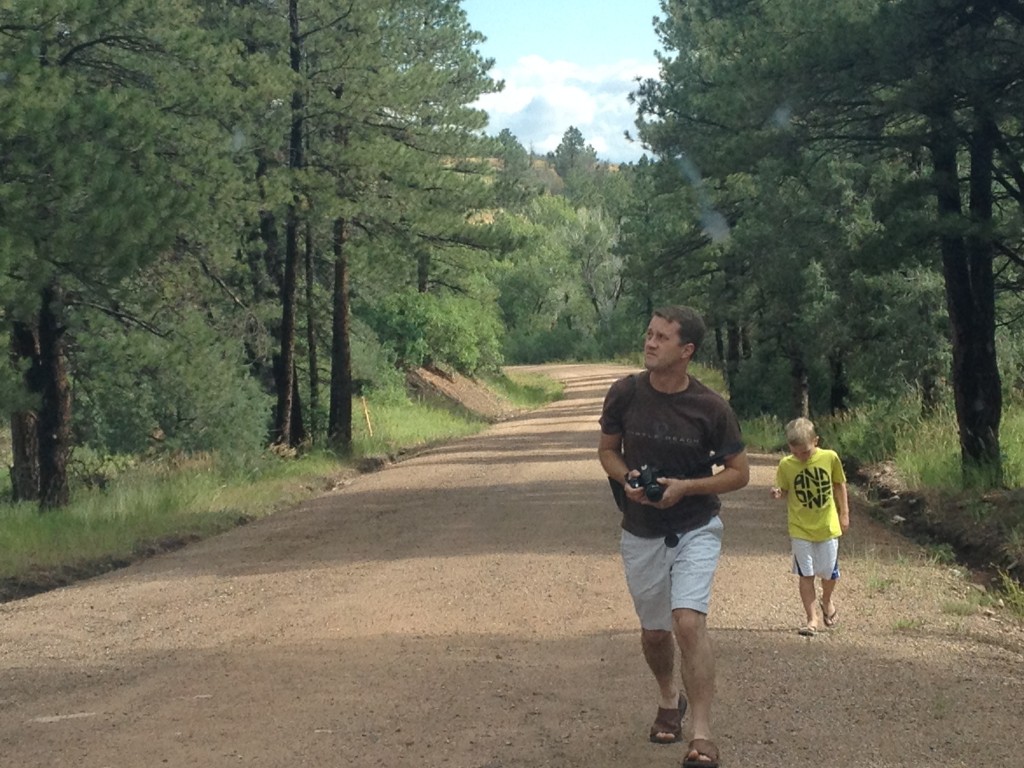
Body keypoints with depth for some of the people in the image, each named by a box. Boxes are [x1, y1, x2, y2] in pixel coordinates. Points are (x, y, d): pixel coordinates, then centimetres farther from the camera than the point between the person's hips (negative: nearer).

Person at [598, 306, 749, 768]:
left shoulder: (711, 408, -14)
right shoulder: (625, 394, -9)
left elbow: (739, 472, -5)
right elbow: (607, 450, 6)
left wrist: (685, 487, -19)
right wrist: (627, 479, -15)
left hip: (695, 530, -3)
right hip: (640, 534, 3)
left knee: (688, 622, -20)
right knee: (653, 632, 15)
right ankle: (669, 700, 45)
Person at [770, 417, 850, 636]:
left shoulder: (830, 458, -8)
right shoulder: (786, 465, -10)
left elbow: (839, 485, 5)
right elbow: (784, 491, 1)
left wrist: (844, 513, 5)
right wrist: (777, 493, -22)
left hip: (828, 526, 1)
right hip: (800, 529, -1)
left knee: (829, 573, 10)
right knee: (806, 574, 2)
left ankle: (827, 602, 40)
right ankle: (812, 618, 12)